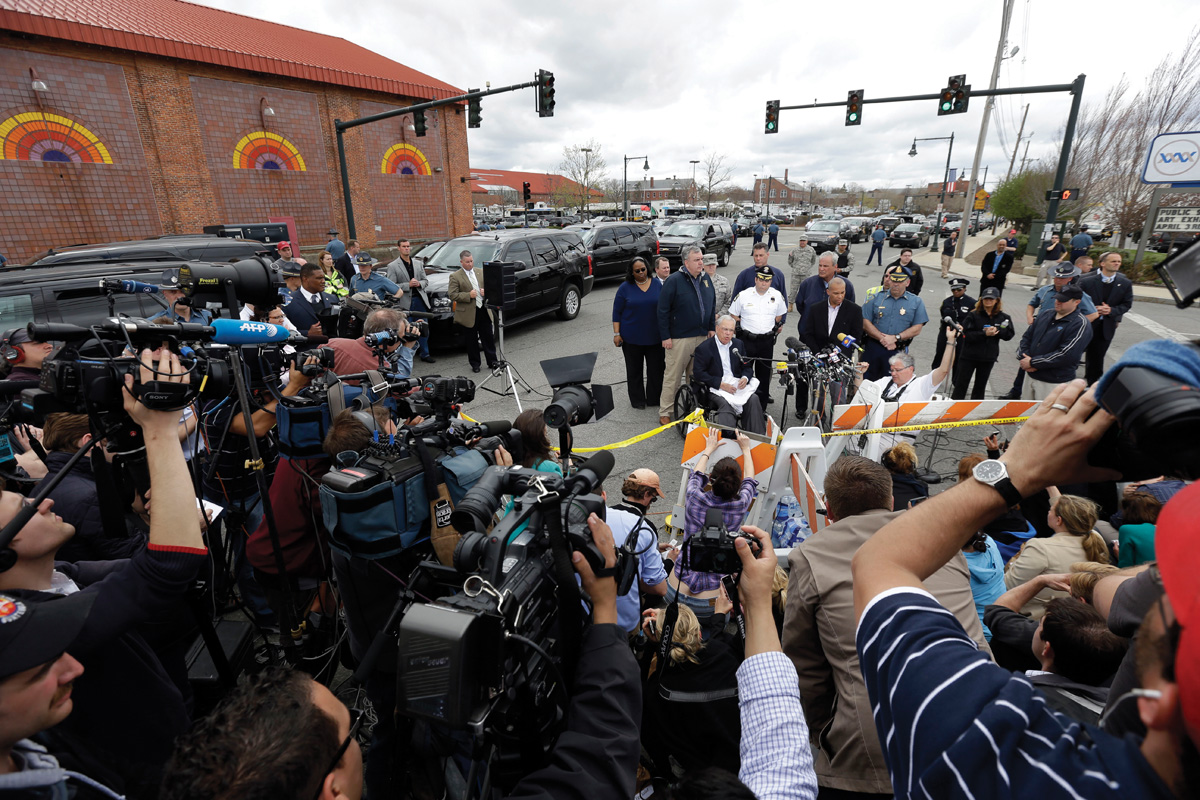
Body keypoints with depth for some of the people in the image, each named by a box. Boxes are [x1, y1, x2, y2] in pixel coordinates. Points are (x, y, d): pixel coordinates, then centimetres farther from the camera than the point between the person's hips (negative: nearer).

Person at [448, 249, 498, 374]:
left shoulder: (480, 272, 11)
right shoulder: (455, 277, -4)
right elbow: (452, 295, -10)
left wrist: (486, 291, -3)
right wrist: (468, 295, -19)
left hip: (484, 310, 4)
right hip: (469, 313, -4)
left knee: (488, 337, 9)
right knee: (472, 339, 7)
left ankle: (492, 361, 19)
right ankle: (475, 363, 19)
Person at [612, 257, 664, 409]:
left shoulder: (657, 284, 5)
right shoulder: (625, 287, -2)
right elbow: (616, 312, 0)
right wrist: (616, 334, -7)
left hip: (655, 337, 2)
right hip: (632, 338, -2)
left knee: (656, 368, 5)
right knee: (634, 370, 7)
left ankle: (654, 398, 20)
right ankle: (637, 400, 19)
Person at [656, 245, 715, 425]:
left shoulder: (705, 278, 8)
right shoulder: (674, 281, -12)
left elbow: (711, 304, 19)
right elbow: (663, 310, -12)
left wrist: (711, 328, 12)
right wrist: (665, 336, -14)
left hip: (702, 336, 6)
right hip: (679, 338, -6)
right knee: (672, 376, -1)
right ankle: (664, 412, 9)